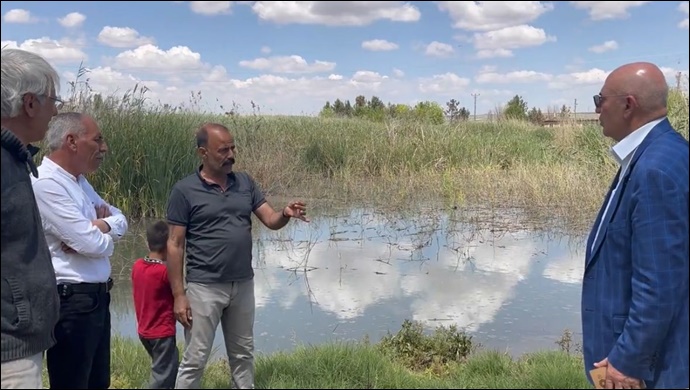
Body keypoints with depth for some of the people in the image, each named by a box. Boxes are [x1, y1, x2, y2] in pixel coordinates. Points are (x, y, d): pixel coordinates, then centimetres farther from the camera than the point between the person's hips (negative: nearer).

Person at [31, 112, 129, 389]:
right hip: (71, 302, -10)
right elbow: (94, 245, -23)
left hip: (95, 298, 10)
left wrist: (103, 225, -10)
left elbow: (121, 220, 13)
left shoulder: (79, 181, 13)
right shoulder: (46, 183, -19)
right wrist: (107, 237, 0)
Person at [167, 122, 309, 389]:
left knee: (243, 354, 19)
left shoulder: (245, 182, 4)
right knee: (195, 359, 4)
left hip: (243, 285, 5)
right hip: (204, 288, -5)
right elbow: (175, 245, -8)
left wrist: (286, 214, -22)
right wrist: (178, 294, -11)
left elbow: (271, 220, 2)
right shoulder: (184, 190, -9)